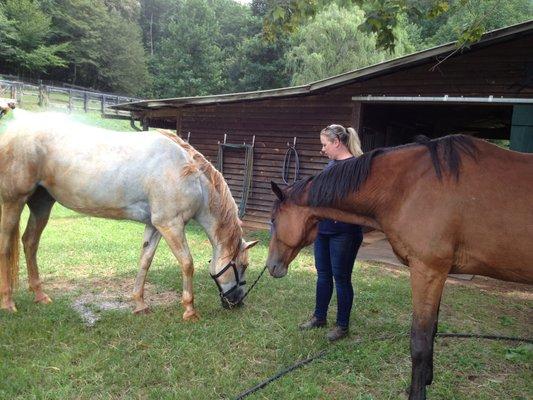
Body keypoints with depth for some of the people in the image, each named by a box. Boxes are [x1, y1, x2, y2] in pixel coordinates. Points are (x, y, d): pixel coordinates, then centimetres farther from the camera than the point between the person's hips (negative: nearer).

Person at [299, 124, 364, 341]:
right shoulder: (332, 163, 10)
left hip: (343, 232, -8)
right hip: (323, 228, 8)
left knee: (341, 277, 4)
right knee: (323, 273, 17)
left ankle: (342, 325, 20)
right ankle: (319, 316, 33)